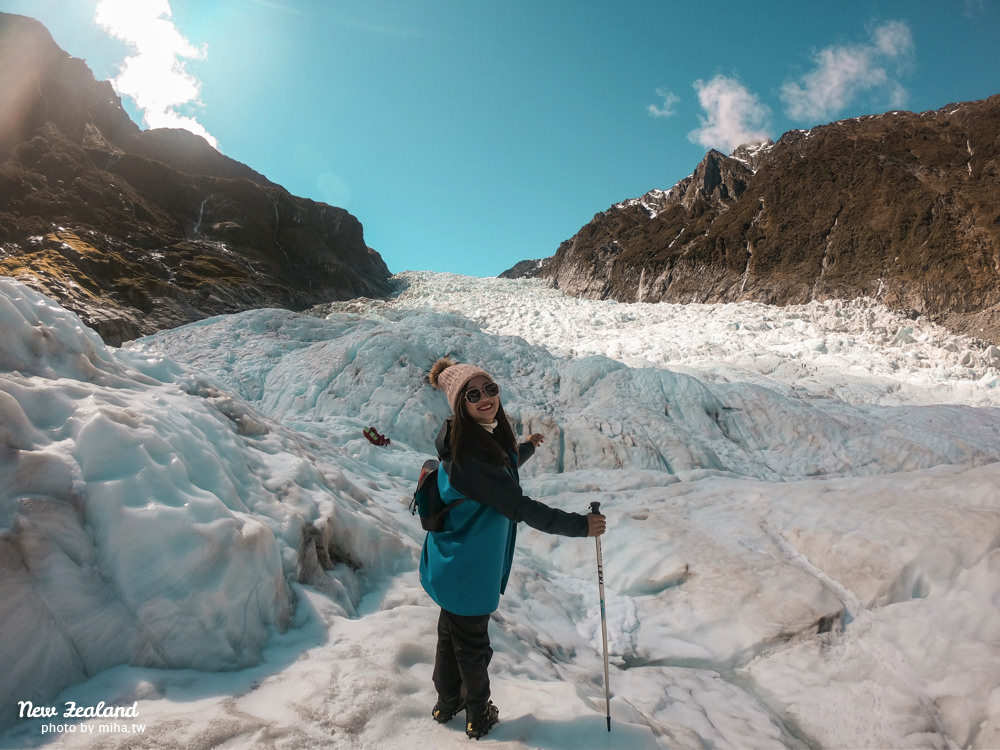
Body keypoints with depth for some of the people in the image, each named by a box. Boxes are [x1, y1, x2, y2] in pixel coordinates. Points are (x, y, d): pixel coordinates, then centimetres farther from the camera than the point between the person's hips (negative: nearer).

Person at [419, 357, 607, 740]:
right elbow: (518, 506, -31)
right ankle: (478, 715, 41)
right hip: (465, 568, -9)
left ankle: (448, 702, 50)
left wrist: (524, 449, 34)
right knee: (472, 643, 16)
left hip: (455, 562, 9)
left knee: (452, 633, 27)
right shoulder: (467, 453, -33)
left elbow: (499, 469, 18)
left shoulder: (489, 437, -3)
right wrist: (579, 524, -25)